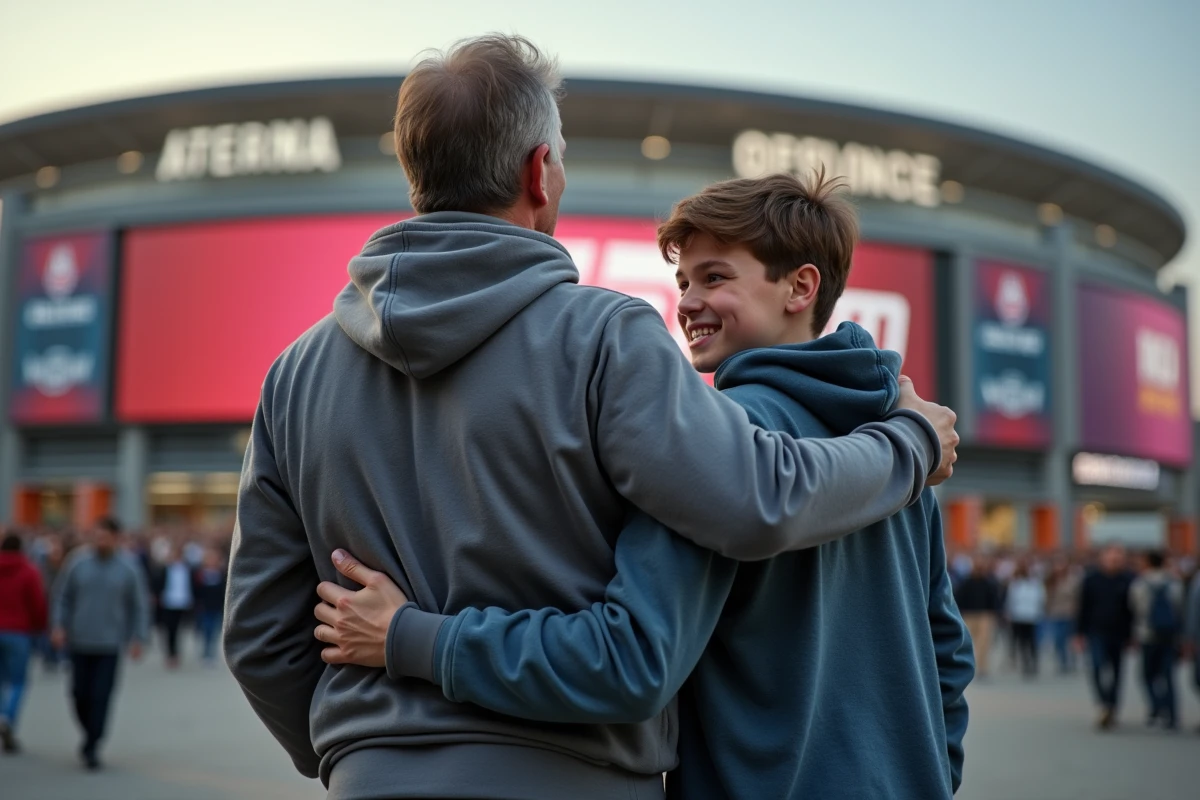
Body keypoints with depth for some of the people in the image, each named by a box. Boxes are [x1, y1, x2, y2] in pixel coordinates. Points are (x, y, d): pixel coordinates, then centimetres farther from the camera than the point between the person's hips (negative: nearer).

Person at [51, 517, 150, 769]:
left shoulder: (128, 568, -1)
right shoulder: (77, 562, 0)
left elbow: (140, 605, 5)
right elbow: (62, 596, 8)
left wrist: (138, 638, 0)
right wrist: (59, 625, -3)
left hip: (110, 645, -2)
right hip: (79, 642, 2)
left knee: (101, 696, -7)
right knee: (81, 694, 6)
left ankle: (91, 746, 0)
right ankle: (91, 734, 29)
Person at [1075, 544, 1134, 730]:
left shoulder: (1128, 581, -1)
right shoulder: (1092, 579, 1)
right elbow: (1083, 608, 6)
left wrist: (1132, 636, 0)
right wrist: (1080, 633, 4)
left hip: (1119, 635, 1)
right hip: (1098, 632, -1)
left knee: (1116, 671, 9)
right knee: (1098, 667, -18)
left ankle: (1111, 709, 23)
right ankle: (1105, 706, -16)